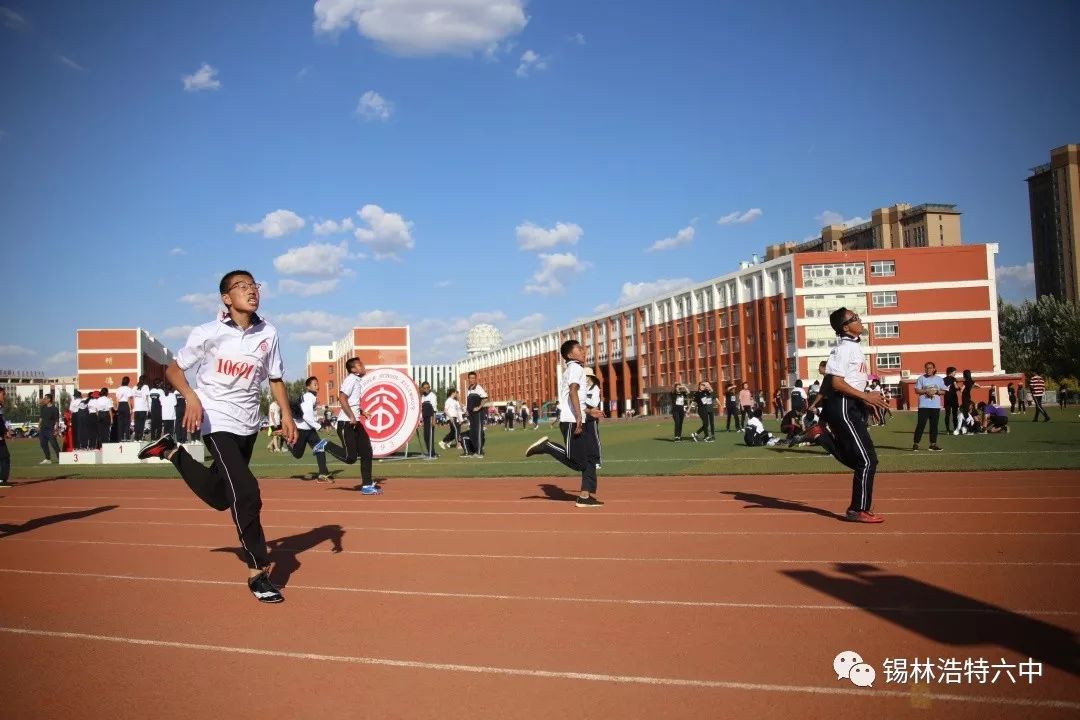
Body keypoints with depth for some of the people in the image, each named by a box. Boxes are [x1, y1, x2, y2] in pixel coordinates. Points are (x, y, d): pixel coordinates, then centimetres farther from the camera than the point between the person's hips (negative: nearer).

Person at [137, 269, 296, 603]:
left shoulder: (268, 333, -3)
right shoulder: (208, 333, -12)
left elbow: (275, 378, 9)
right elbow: (173, 369, -4)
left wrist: (286, 414, -2)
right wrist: (191, 397, -23)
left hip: (249, 424, 5)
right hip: (218, 421, -5)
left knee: (219, 496, 17)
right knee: (246, 494, -18)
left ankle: (170, 451, 41)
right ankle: (258, 572, -7)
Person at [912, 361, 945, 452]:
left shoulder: (939, 379, 8)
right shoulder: (921, 378, 2)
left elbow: (943, 391, 8)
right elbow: (917, 390, 0)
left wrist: (936, 391, -11)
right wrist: (926, 391, -15)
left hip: (936, 406, 3)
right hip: (924, 406, -2)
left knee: (934, 425, 5)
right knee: (921, 424, -5)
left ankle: (933, 444, 12)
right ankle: (915, 444, 0)